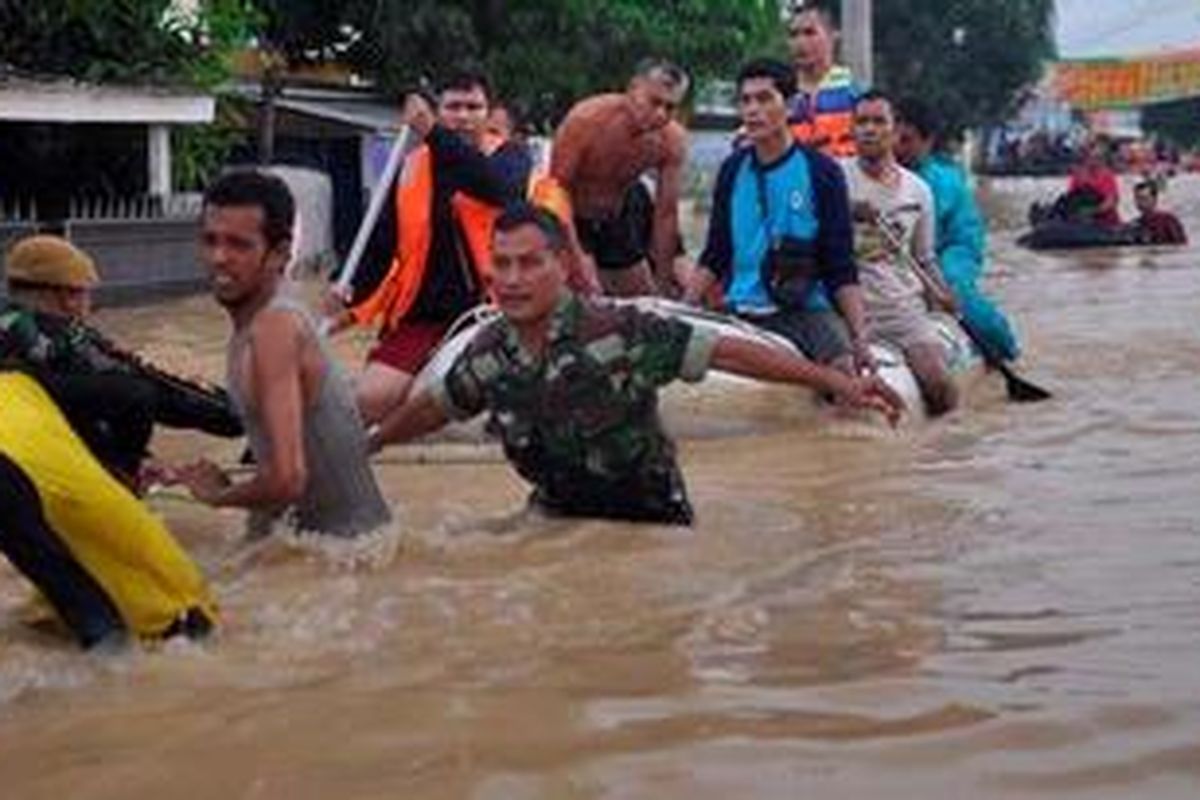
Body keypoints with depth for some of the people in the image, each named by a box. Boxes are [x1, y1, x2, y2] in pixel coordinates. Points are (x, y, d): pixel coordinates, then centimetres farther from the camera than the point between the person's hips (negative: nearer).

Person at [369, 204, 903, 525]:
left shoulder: (619, 332, -23)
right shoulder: (488, 354, -8)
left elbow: (726, 352, -25)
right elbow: (433, 408, 12)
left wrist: (837, 382, -29)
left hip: (650, 518, -4)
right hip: (557, 515, 4)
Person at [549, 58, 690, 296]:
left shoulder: (672, 140, -16)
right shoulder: (587, 119, -29)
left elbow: (666, 214, -9)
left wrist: (664, 283, -8)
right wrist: (576, 255, -34)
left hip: (615, 222, 5)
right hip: (566, 222, -5)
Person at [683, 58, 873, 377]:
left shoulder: (821, 172, 1)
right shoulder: (733, 171, 12)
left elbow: (841, 268, 0)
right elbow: (715, 256, 18)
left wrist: (860, 338, -10)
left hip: (806, 308, -4)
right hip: (741, 310, 4)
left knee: (845, 366, -30)